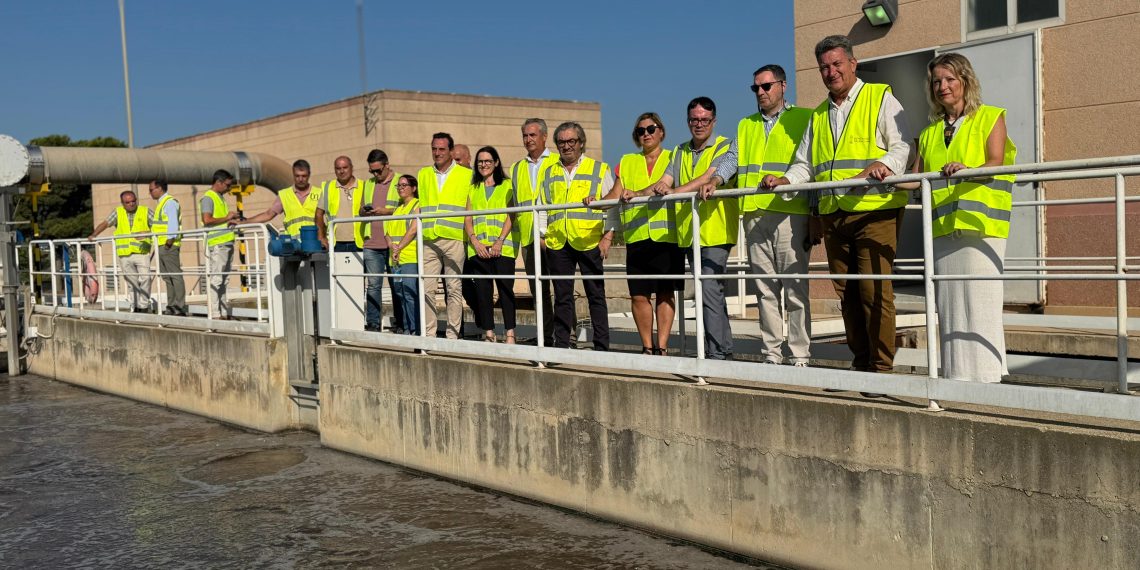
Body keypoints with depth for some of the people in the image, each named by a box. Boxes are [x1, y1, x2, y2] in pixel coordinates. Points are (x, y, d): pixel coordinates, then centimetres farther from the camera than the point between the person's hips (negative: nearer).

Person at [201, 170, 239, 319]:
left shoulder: (220, 198, 21)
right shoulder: (208, 198, -7)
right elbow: (207, 220, -20)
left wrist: (232, 220, 11)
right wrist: (226, 218, -12)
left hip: (227, 243, 10)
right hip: (217, 244, -10)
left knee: (223, 279, 11)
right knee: (215, 279, -9)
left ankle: (224, 313, 15)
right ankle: (214, 314, -9)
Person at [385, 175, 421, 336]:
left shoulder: (418, 205, -1)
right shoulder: (397, 208, 22)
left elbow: (413, 229, -11)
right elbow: (388, 231, 16)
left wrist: (399, 248, -12)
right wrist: (392, 246, -3)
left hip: (411, 257, -7)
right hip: (395, 258, 7)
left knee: (410, 293, -11)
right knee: (399, 293, 7)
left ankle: (414, 329, -9)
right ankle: (405, 327, 12)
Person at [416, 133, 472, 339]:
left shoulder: (466, 175, 7)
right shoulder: (423, 175, 18)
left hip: (455, 239, -3)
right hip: (429, 241, 3)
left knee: (454, 288, -1)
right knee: (427, 288, 0)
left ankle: (452, 335, 3)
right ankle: (429, 334, 6)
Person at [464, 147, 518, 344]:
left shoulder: (507, 185, 7)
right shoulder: (472, 188, 19)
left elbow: (510, 217, -1)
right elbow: (467, 219, 12)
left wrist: (499, 242, -12)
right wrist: (475, 241, -5)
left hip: (503, 247, -3)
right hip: (478, 247, 4)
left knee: (505, 289, -8)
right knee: (482, 290, 0)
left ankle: (510, 333, -7)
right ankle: (488, 332, 5)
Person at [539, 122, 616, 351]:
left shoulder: (600, 169, 9)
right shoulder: (549, 173, 18)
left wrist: (608, 237, -6)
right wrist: (542, 234, 10)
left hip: (590, 242, -3)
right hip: (557, 243, 3)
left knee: (596, 295, 0)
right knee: (562, 296, 6)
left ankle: (602, 347, 4)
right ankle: (561, 345, 11)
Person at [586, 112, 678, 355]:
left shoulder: (672, 159, 8)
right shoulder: (627, 162, 19)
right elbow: (615, 195, 12)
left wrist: (638, 194, -26)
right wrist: (596, 201, -8)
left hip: (667, 236, -2)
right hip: (637, 237, 3)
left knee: (665, 293, 0)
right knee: (639, 295, 0)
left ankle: (662, 347, 5)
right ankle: (647, 347, 11)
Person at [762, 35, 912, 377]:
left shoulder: (880, 99, 6)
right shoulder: (818, 116, 24)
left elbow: (902, 145, -5)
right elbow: (805, 164, 27)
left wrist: (883, 165, -25)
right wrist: (786, 180, 7)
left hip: (874, 210, -6)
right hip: (832, 215, 6)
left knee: (875, 289, -11)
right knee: (846, 293, 8)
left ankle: (882, 367, -4)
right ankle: (861, 362, 17)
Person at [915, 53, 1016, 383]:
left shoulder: (990, 118, 8)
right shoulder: (929, 133, 22)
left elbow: (996, 163, -6)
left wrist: (966, 170, -26)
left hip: (980, 223, -5)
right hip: (943, 228, 5)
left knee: (979, 299, -10)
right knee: (948, 302, 3)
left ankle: (985, 376, -6)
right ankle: (956, 377, 9)